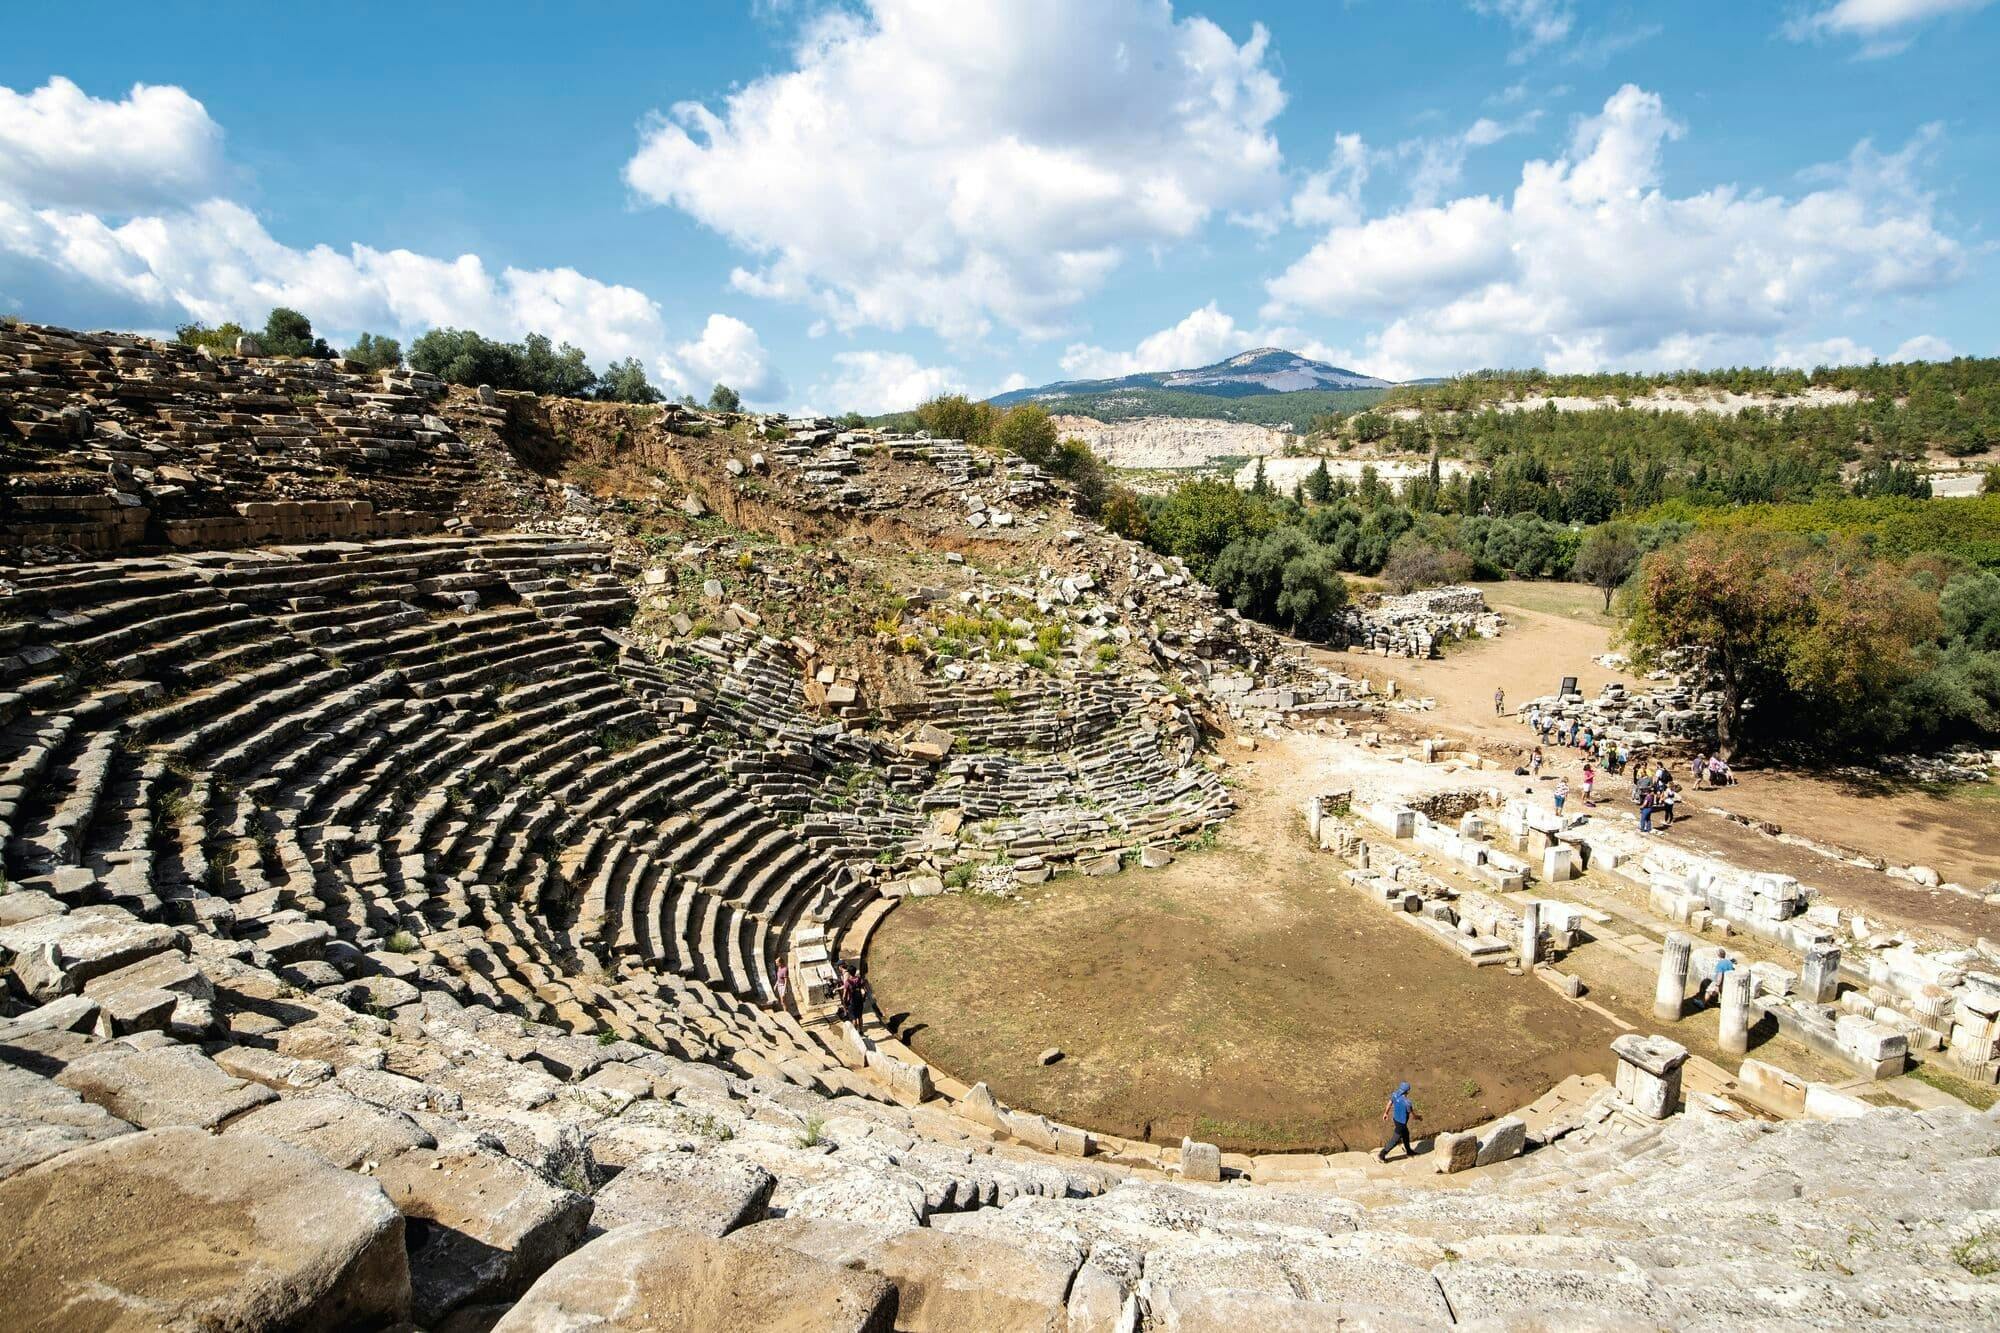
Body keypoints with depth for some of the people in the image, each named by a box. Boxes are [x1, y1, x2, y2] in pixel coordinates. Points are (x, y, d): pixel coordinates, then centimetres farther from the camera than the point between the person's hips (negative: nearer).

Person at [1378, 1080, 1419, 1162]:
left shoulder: (1395, 1094, -16)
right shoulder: (1406, 1102, -37)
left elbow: (1389, 1104, 2)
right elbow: (1412, 1112, -16)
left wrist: (1386, 1113, 21)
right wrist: (1418, 1117, 7)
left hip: (1395, 1118, 7)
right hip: (1401, 1123, -7)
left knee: (1406, 1134, 30)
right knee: (1395, 1140, 9)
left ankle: (1409, 1151, 52)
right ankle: (1381, 1155, 17)